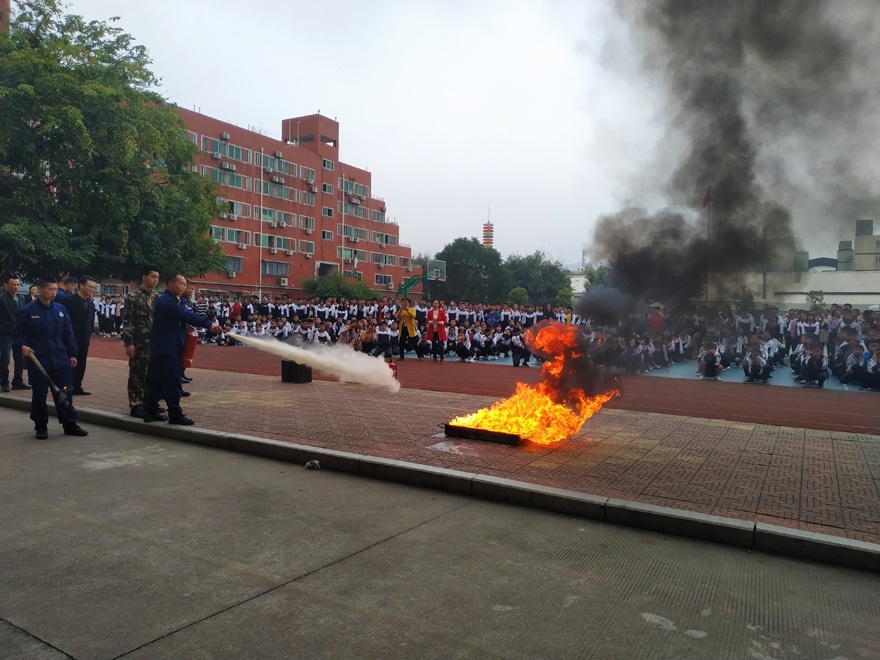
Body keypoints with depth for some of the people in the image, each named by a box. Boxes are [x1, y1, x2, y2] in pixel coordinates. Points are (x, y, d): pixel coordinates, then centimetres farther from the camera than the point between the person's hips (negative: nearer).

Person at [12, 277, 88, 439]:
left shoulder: (60, 309, 7)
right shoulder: (27, 311, -3)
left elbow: (68, 334, 10)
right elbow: (17, 334, 0)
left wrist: (72, 354, 7)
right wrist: (22, 346, -19)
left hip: (60, 360, 3)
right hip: (38, 361, -3)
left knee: (64, 393, 6)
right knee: (39, 395, 6)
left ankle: (70, 424, 14)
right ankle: (41, 427, 18)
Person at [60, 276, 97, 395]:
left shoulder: (91, 303, 10)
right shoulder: (69, 300, -9)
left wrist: (89, 332, 5)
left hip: (84, 338, 6)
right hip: (72, 337, -6)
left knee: (81, 363, 9)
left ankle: (77, 387, 16)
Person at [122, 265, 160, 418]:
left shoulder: (157, 297, 11)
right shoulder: (132, 296, -7)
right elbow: (127, 322, -10)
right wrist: (128, 343, -15)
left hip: (155, 342, 6)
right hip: (139, 343, -6)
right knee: (137, 375, 1)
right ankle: (136, 406, 8)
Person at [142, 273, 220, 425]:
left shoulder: (170, 300, 17)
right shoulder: (167, 301, -18)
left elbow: (180, 318, 19)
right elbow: (186, 315, -28)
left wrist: (187, 326, -2)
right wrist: (209, 324, -33)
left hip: (165, 347, 10)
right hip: (166, 348, -10)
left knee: (158, 381, 13)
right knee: (172, 382, -7)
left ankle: (151, 412, 20)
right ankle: (176, 415, -2)